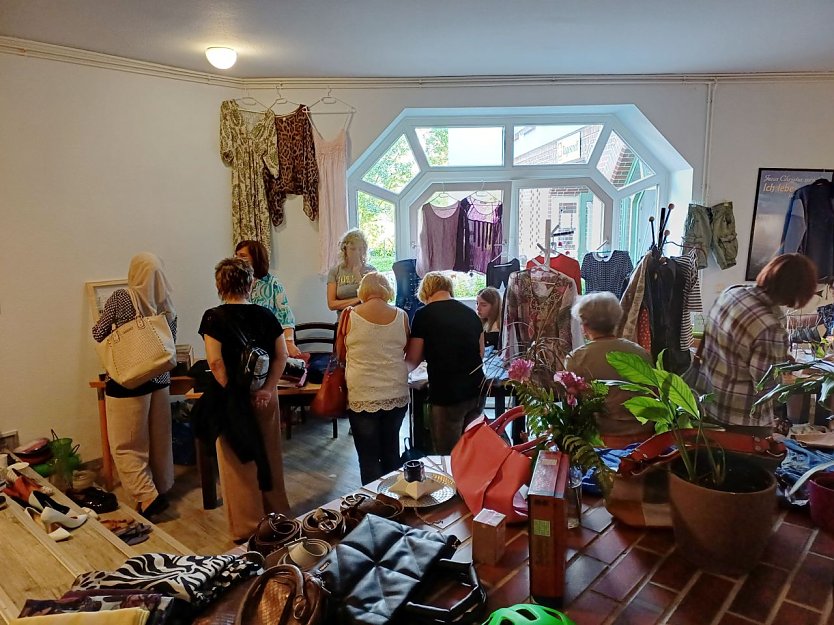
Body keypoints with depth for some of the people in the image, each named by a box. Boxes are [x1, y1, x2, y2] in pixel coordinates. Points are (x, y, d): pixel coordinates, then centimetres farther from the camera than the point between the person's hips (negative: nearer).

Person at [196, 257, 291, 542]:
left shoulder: (214, 318, -10)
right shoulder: (265, 315, 1)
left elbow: (216, 362, -19)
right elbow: (281, 356, -3)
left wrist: (234, 393, -11)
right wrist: (267, 389, -7)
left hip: (232, 399, -4)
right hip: (265, 397, 4)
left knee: (239, 462, 8)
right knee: (269, 455, 17)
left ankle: (247, 528, 19)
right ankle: (277, 515, 32)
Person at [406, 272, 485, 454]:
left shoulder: (423, 315, -7)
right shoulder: (470, 312, 9)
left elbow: (412, 361, -1)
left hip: (446, 394, -6)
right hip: (476, 390, 6)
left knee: (448, 455, 6)